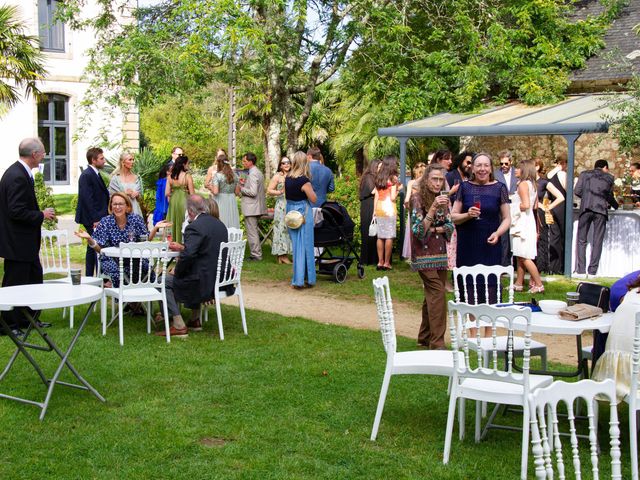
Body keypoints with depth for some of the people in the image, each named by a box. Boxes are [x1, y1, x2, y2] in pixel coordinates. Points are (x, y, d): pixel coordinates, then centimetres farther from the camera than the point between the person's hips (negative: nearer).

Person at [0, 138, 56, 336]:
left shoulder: (21, 173, 9)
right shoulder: (17, 177, -22)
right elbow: (17, 212, -26)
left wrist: (40, 213, 8)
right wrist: (41, 215, -16)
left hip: (25, 242, 11)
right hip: (17, 242, -11)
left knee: (34, 278, 19)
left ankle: (29, 320, 30)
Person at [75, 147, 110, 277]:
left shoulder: (95, 174, 16)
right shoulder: (87, 175, -14)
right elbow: (87, 199, -19)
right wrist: (95, 219, -21)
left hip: (96, 218, 10)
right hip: (93, 219, -10)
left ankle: (89, 277, 21)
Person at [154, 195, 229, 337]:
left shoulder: (194, 227, -19)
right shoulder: (219, 224, 9)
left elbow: (187, 256, -26)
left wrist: (177, 273, -9)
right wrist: (182, 247, 22)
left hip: (204, 282, -9)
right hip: (220, 277, 9)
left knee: (164, 281, 4)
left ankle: (179, 326, 3)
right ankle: (195, 321, 36)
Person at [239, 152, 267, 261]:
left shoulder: (252, 174, -18)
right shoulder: (258, 172, 13)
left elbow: (253, 192, -25)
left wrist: (241, 188, -12)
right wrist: (245, 183, 12)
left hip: (251, 208, -11)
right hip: (257, 207, 11)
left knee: (252, 232, -4)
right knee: (254, 231, 18)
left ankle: (256, 255, 0)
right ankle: (257, 253, 24)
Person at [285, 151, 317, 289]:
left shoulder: (287, 178, 3)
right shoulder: (304, 180, -17)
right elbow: (313, 199, -12)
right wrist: (310, 188, 0)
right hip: (303, 214, -6)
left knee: (296, 245, 13)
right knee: (305, 245, 2)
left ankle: (297, 280, 15)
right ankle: (307, 279, 9)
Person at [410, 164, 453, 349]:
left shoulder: (443, 199, 9)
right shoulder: (418, 198, -10)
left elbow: (450, 226, 9)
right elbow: (418, 231, -17)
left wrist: (435, 229, -10)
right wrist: (433, 208, -26)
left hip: (440, 253, 7)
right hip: (424, 253, -7)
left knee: (432, 296, 11)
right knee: (438, 293, -17)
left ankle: (425, 337, 22)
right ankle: (437, 343, -18)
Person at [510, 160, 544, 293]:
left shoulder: (523, 184, -14)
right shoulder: (532, 184, 14)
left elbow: (525, 205, -22)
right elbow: (535, 206, 18)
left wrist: (514, 206, -6)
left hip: (522, 222, -10)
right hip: (528, 221, 10)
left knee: (524, 257, -6)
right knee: (520, 256, 14)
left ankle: (539, 284, -6)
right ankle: (519, 284, 18)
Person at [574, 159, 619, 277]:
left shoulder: (584, 174, 11)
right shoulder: (609, 177, 12)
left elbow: (577, 191, 3)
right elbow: (610, 196, 18)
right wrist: (615, 205, 38)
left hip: (586, 209, 0)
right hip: (601, 210, 0)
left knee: (581, 241, 6)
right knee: (597, 242, 4)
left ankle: (581, 270, -1)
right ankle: (593, 271, 0)